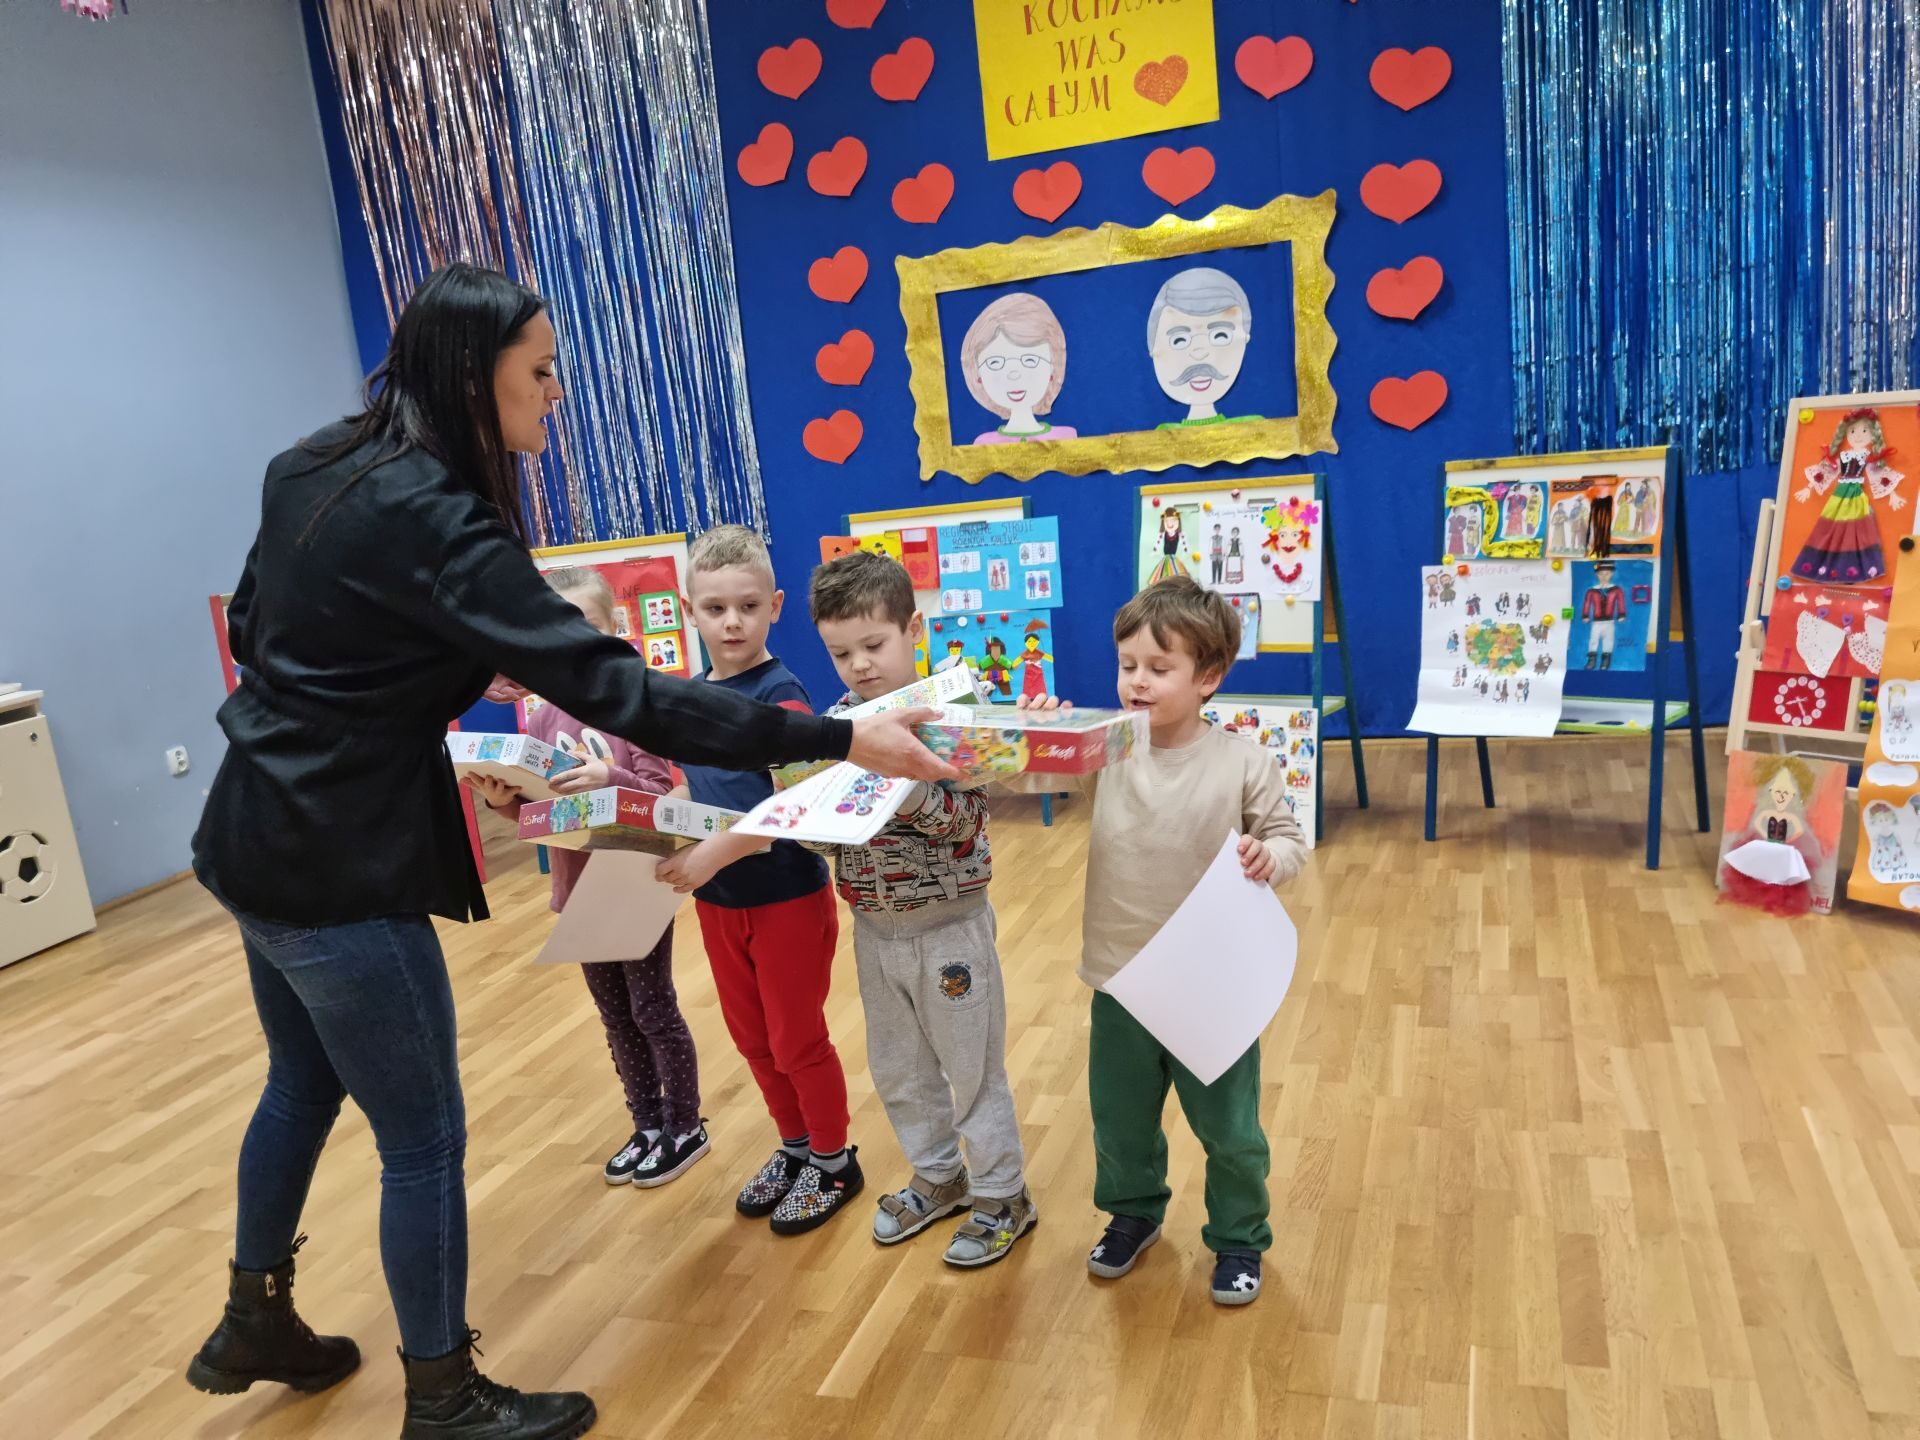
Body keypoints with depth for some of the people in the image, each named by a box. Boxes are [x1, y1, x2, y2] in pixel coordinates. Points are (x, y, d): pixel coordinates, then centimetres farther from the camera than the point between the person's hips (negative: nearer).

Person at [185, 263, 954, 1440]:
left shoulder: (316, 468, 3)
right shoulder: (431, 518, -24)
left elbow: (253, 628, 16)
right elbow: (616, 691, -30)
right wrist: (840, 740, -30)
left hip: (262, 840, 10)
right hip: (337, 871, -9)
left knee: (304, 1082, 27)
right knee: (424, 1135, 6)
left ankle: (254, 1325, 48)